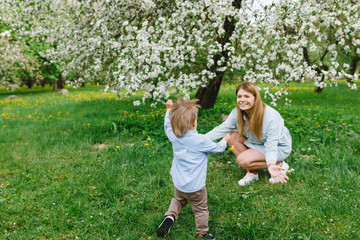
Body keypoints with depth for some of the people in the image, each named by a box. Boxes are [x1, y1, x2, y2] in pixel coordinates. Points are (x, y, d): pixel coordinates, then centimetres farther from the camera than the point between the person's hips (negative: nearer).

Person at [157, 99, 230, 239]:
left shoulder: (174, 137, -8)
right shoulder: (200, 140, -22)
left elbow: (167, 126, 14)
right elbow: (217, 148, -7)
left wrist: (169, 110, 22)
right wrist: (225, 140, 13)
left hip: (178, 184, 5)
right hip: (195, 186, -5)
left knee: (178, 200, 31)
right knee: (201, 210, 16)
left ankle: (170, 215, 8)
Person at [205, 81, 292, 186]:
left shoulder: (272, 117, -32)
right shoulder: (237, 113, -16)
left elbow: (271, 146, -33)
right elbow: (222, 129, -15)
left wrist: (271, 165, -53)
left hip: (279, 147, -7)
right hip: (256, 142, 7)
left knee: (243, 160, -25)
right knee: (232, 136, -15)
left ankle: (280, 165, -5)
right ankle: (252, 172, -5)